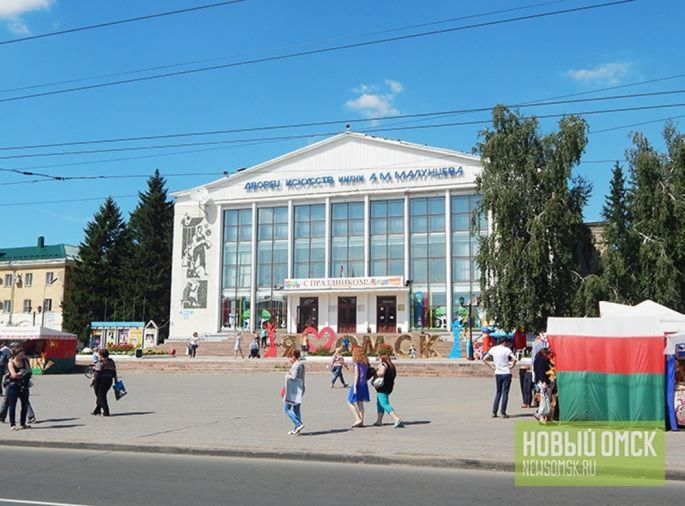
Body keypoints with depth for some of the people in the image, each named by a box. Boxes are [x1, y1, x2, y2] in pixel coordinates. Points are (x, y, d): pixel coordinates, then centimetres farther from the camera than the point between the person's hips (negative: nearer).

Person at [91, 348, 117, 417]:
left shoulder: (100, 362, -14)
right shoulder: (111, 362, 9)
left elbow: (97, 373, -19)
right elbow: (114, 372, 12)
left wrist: (92, 381, -15)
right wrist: (115, 381, 18)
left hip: (101, 381, -7)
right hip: (109, 380, 7)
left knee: (101, 396, 1)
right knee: (101, 396, 18)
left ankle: (106, 412, -3)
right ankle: (97, 411, 25)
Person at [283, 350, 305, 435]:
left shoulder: (296, 365, -16)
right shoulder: (301, 365, 14)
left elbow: (294, 377, -25)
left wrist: (288, 375, -7)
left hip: (293, 391, -10)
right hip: (298, 390, 10)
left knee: (287, 408, -4)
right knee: (296, 410, 12)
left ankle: (299, 424, -14)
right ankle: (296, 430, 14)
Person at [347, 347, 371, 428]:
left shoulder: (357, 362, -9)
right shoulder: (365, 362, 11)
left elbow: (356, 374, -14)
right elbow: (368, 374, 10)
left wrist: (354, 386, -14)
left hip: (358, 384, -7)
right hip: (364, 384, 7)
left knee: (350, 401, 3)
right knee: (360, 403, 13)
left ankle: (358, 419, -3)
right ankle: (361, 422, 13)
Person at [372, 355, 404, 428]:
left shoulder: (383, 365, -13)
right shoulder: (391, 366, 14)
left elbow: (381, 373, -31)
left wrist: (375, 374, -12)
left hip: (382, 387, -10)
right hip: (389, 387, 10)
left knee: (385, 404, -13)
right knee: (379, 403, 22)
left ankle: (397, 419, -25)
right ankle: (379, 421, 25)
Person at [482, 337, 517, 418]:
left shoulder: (493, 349, 4)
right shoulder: (507, 350, -10)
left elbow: (484, 359, 6)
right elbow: (514, 359, -24)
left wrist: (492, 367, 7)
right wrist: (511, 366, -8)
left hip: (497, 373, 4)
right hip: (506, 373, -4)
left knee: (498, 392, 15)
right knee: (505, 393, 2)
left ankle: (494, 412, 9)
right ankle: (503, 413, 2)